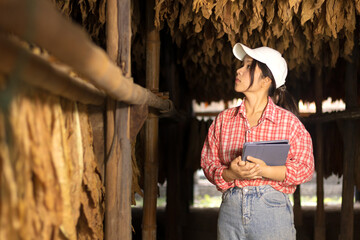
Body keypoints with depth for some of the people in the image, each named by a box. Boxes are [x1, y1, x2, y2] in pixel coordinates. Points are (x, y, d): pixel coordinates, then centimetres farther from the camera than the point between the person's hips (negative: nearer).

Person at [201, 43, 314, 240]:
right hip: (230, 208, 3)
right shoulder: (224, 119, 9)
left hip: (272, 209, -2)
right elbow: (208, 163, 7)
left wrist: (265, 171, -16)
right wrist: (230, 173, -14)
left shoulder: (288, 122, 0)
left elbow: (305, 168, -2)